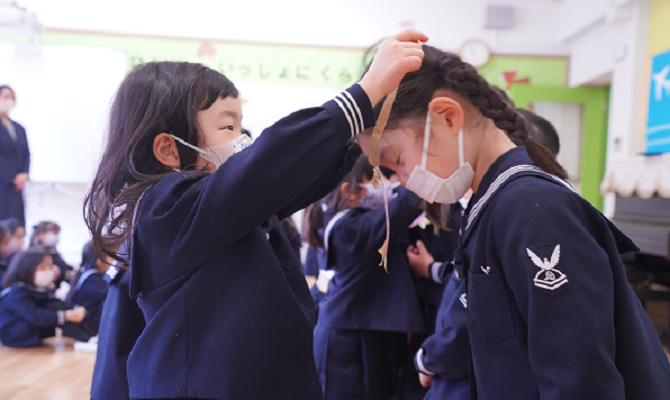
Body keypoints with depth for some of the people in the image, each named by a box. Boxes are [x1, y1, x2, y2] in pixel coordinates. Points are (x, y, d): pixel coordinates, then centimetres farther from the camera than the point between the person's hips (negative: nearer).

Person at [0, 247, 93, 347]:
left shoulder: (41, 289, 7)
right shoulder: (16, 293, -21)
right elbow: (33, 316, -35)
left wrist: (75, 311, -19)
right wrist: (66, 316, -39)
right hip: (16, 339, -9)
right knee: (56, 306, -24)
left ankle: (89, 338, -20)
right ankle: (87, 340, -26)